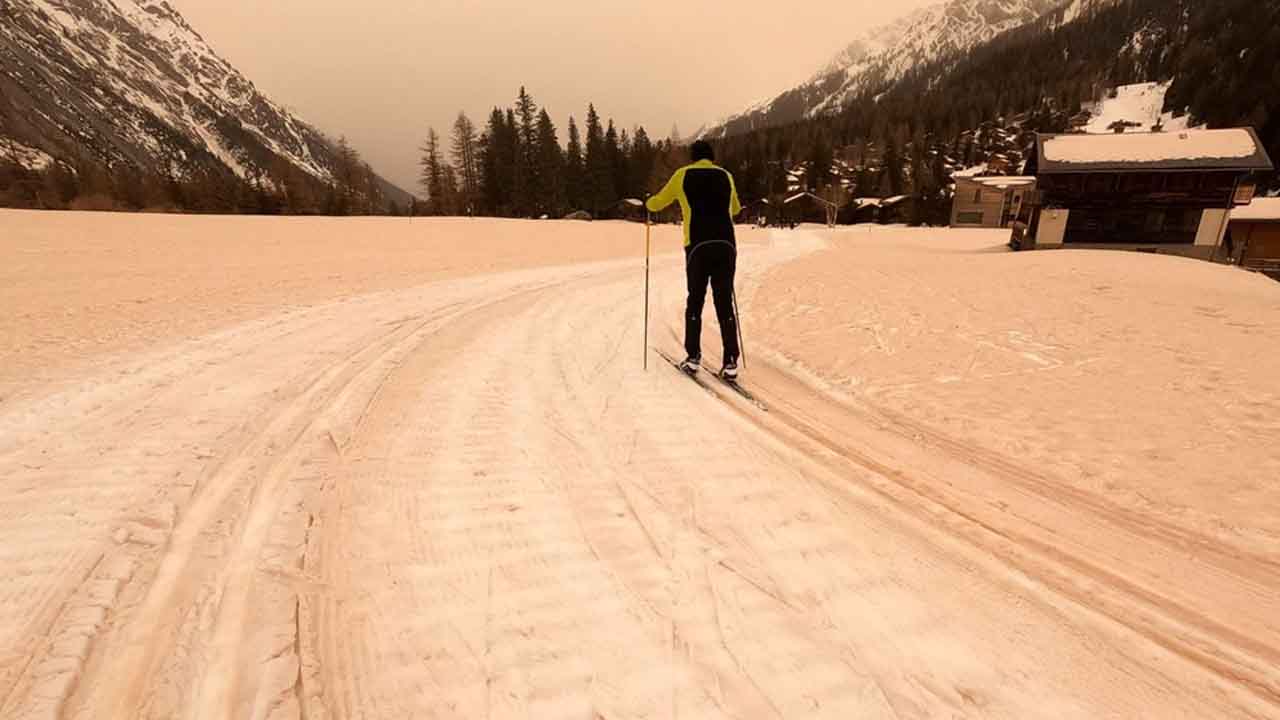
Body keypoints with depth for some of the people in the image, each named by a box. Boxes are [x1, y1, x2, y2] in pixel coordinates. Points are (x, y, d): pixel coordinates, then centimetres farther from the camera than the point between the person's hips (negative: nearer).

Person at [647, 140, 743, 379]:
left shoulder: (683, 175, 10)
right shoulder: (726, 176, 16)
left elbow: (658, 203, 22)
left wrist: (648, 203, 45)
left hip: (698, 246, -1)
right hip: (726, 245, 2)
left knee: (695, 300, 10)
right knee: (725, 302, 3)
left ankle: (693, 357, 8)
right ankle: (730, 361, -3)